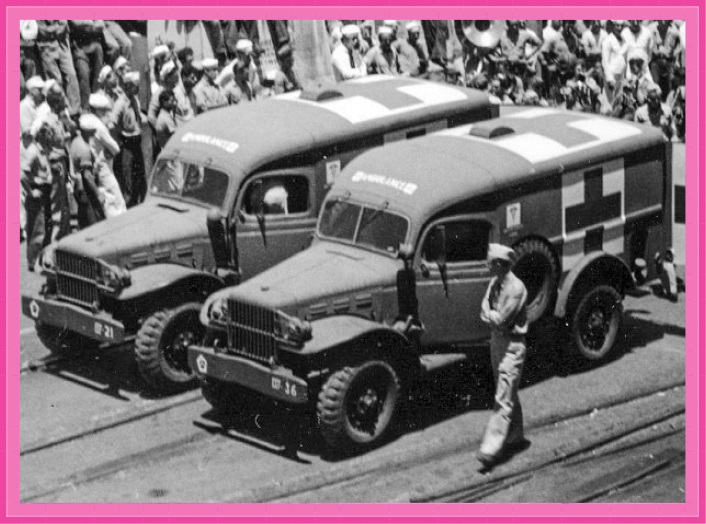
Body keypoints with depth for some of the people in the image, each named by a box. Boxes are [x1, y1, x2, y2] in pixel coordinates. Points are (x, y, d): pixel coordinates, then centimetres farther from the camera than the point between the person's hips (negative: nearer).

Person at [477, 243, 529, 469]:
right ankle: (516, 436, 34)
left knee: (504, 398, -10)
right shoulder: (494, 283, 6)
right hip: (496, 340, 9)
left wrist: (490, 314, -4)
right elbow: (484, 312, 3)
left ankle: (492, 448, -15)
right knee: (509, 393, 20)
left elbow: (500, 319, -21)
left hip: (512, 345, -9)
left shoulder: (515, 288, -21)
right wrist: (494, 316, -16)